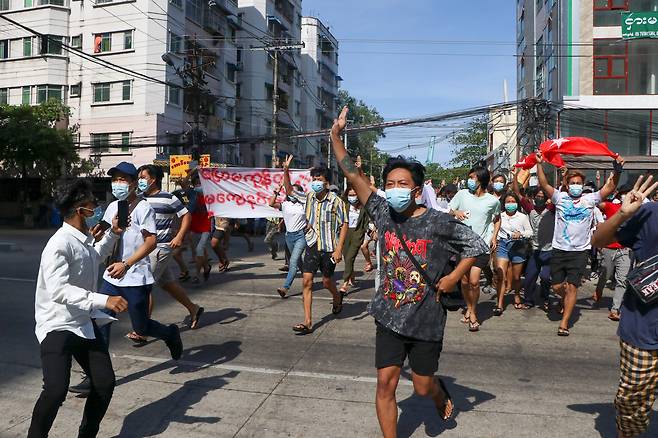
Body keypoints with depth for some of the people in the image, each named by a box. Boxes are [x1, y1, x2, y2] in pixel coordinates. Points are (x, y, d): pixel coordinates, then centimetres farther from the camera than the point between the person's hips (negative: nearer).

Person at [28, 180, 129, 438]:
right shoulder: (60, 244, -21)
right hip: (57, 326, -8)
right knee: (56, 390, -21)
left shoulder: (85, 240, 6)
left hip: (85, 324, 8)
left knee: (105, 383, 5)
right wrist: (104, 300, -39)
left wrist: (113, 234, 21)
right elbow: (58, 290, -33)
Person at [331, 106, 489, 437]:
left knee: (422, 387, 12)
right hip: (389, 317, 3)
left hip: (426, 319, -2)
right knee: (385, 384, 2)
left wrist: (454, 277, -5)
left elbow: (477, 245, 0)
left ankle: (440, 392, 48)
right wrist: (336, 136, -10)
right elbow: (353, 175, -6)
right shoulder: (383, 213, -4)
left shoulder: (438, 223, -12)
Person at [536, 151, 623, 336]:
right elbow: (544, 185, -5)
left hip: (580, 251, -1)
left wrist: (617, 170, -18)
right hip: (559, 249, 1)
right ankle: (567, 300, 39)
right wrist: (539, 164, -14)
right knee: (557, 286, 6)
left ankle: (564, 323, -1)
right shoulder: (560, 197, 4)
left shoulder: (590, 199, 5)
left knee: (572, 287, -6)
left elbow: (610, 187, -1)